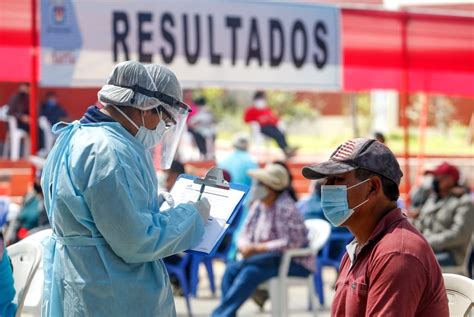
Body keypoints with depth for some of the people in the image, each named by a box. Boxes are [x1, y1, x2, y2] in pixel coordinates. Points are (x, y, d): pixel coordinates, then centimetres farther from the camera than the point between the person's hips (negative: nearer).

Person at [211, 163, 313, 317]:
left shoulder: (286, 208, -16)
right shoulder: (258, 206, 9)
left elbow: (292, 242, -24)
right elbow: (246, 234, 14)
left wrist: (257, 248, -22)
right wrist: (245, 246, -12)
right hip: (267, 258, 8)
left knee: (251, 271, -31)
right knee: (231, 269, -16)